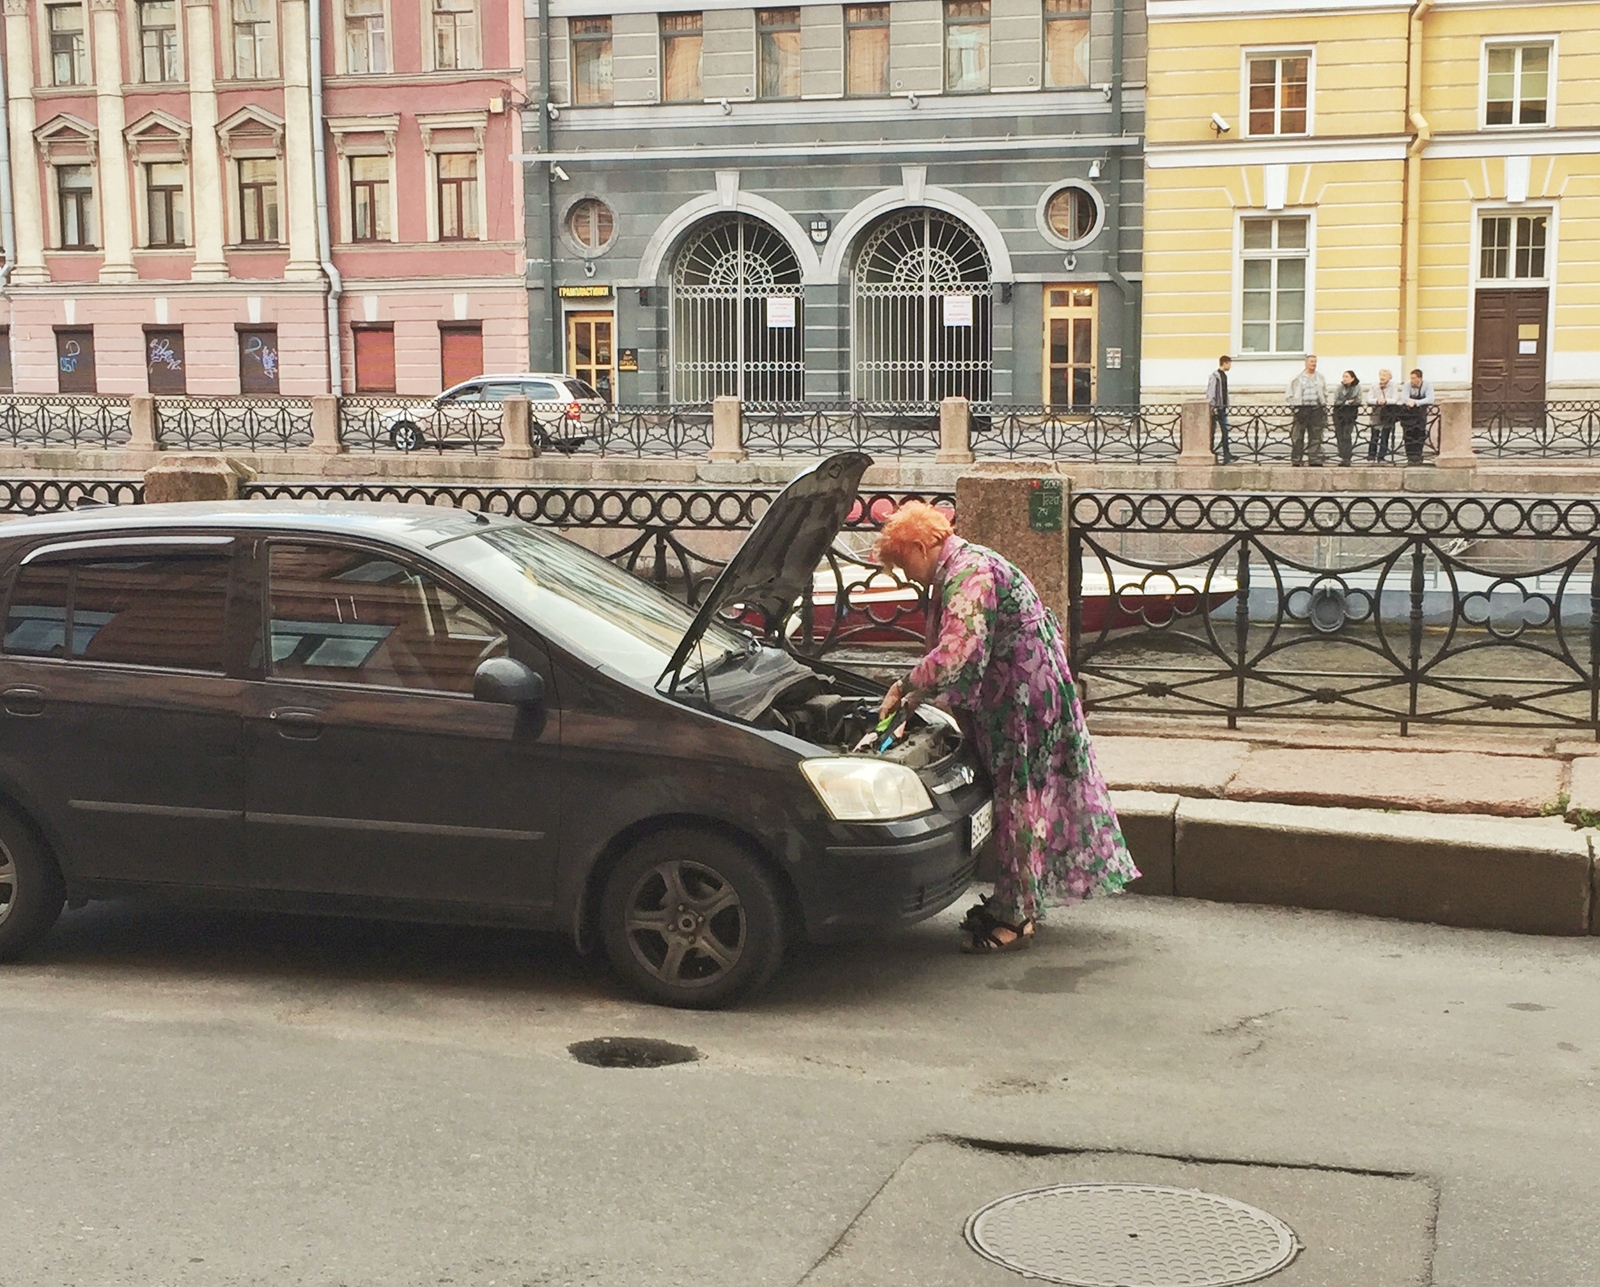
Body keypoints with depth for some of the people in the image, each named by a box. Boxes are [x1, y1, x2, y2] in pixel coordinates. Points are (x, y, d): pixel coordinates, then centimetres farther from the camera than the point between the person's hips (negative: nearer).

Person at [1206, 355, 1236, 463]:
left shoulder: (1224, 376, 15)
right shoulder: (1215, 376, -12)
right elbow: (1210, 393, -16)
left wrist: (1226, 406, 18)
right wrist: (1212, 407, -20)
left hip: (1222, 408, 8)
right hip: (1215, 408, -8)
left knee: (1225, 432, 3)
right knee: (1212, 431, -1)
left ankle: (1227, 457, 3)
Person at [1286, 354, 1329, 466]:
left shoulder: (1320, 379, 14)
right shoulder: (1297, 379, 5)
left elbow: (1325, 395, 20)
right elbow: (1290, 395, 5)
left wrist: (1324, 408, 9)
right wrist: (1295, 407, -7)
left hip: (1316, 409, 3)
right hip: (1301, 409, -3)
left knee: (1315, 437, 1)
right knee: (1297, 437, -5)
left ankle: (1315, 461, 4)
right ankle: (1296, 461, -2)